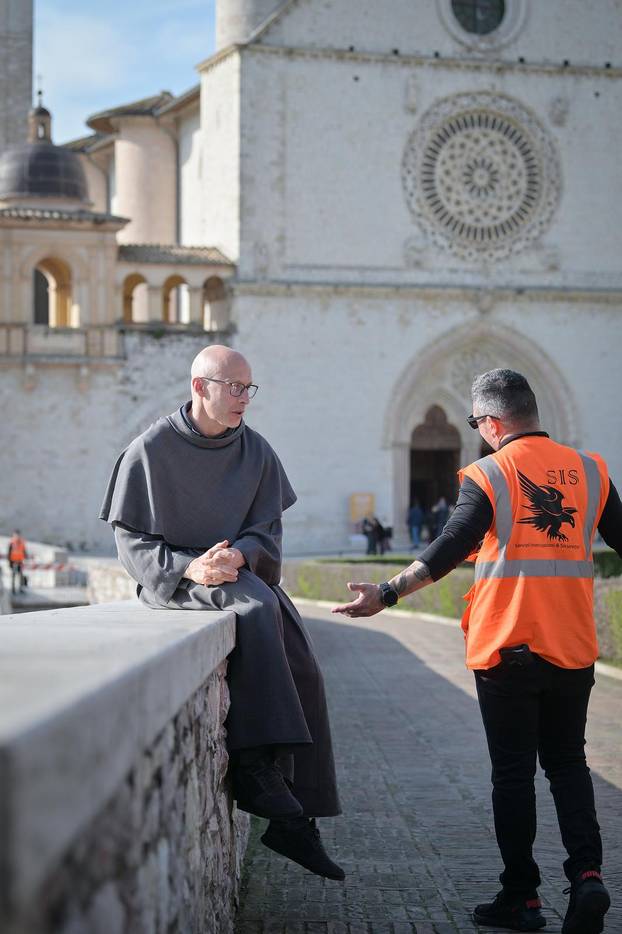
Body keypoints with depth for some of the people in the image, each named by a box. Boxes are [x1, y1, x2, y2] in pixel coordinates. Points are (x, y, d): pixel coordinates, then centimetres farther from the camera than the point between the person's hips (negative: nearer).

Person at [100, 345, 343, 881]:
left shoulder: (256, 452, 7)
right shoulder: (151, 450, -5)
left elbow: (267, 530, 7)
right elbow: (130, 540, -4)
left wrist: (238, 555, -16)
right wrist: (188, 567, -21)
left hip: (244, 571, 5)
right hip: (171, 578, -4)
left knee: (301, 668, -18)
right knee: (256, 611, -34)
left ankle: (295, 819, -14)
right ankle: (256, 766, -33)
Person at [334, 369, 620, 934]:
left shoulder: (488, 475, -7)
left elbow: (450, 550, -18)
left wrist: (387, 595, -17)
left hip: (506, 649, -3)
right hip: (573, 648, 4)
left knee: (513, 772, 6)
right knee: (568, 763, 15)